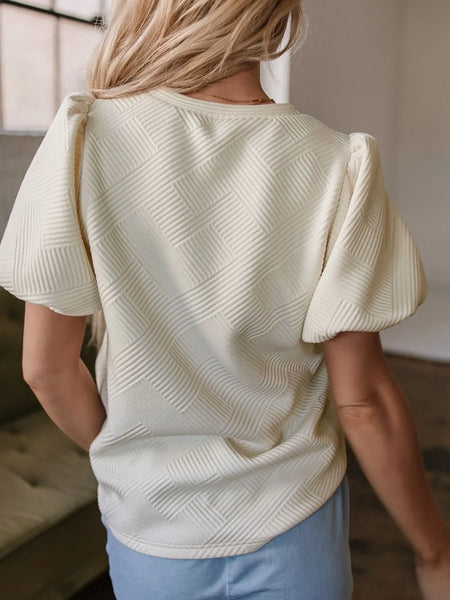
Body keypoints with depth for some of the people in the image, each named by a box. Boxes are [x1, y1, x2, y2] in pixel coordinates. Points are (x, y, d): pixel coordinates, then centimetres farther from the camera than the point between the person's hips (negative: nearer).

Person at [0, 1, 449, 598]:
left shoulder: (84, 137, -19)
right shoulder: (338, 166, -19)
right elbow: (362, 401, -15)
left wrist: (123, 459, 7)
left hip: (152, 527, 0)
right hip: (294, 527, 1)